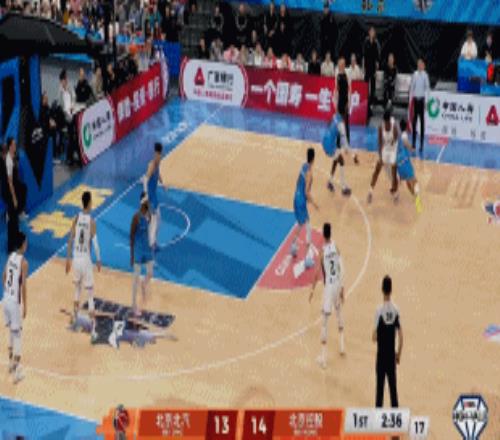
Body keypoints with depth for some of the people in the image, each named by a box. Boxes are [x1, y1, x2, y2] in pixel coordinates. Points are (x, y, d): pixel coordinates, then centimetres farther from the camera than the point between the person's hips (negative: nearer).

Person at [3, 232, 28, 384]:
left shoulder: (10, 256, 5)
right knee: (17, 335, -2)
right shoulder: (23, 262, -17)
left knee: (11, 331, 22)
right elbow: (23, 286, -18)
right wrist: (25, 306, -12)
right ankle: (16, 371, -1)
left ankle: (11, 362, 33)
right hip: (15, 302, -7)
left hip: (6, 299, 7)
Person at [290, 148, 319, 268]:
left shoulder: (304, 167, 5)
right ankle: (308, 258, -9)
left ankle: (294, 247, 44)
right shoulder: (309, 171, -20)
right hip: (302, 202, -9)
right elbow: (307, 192, -24)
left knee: (300, 224, 29)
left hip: (296, 199, 9)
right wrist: (313, 203, -12)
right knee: (308, 229, -6)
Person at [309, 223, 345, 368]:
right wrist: (342, 287, 14)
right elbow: (341, 269, 4)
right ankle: (342, 345, 33)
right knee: (339, 312, 29)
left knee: (325, 321, -2)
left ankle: (323, 357, -3)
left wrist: (313, 289, -3)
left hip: (329, 286, -5)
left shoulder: (322, 251, -14)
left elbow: (318, 272, -13)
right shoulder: (336, 248, -1)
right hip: (338, 284, 5)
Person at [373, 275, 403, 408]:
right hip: (392, 355, 3)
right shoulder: (396, 310, -3)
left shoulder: (379, 310, -14)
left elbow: (374, 337, -13)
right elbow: (401, 337, -1)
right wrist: (398, 354, 10)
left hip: (381, 355, -3)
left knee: (380, 386, 0)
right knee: (393, 386, 11)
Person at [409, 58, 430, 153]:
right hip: (415, 99, 4)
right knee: (414, 120, 7)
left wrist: (425, 99, -13)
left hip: (421, 99, -4)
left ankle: (421, 144, 3)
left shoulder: (425, 75, -6)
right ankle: (414, 143, 16)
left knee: (422, 121, -1)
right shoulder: (415, 74, 5)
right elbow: (411, 87, 10)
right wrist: (411, 98, 6)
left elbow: (427, 87, -6)